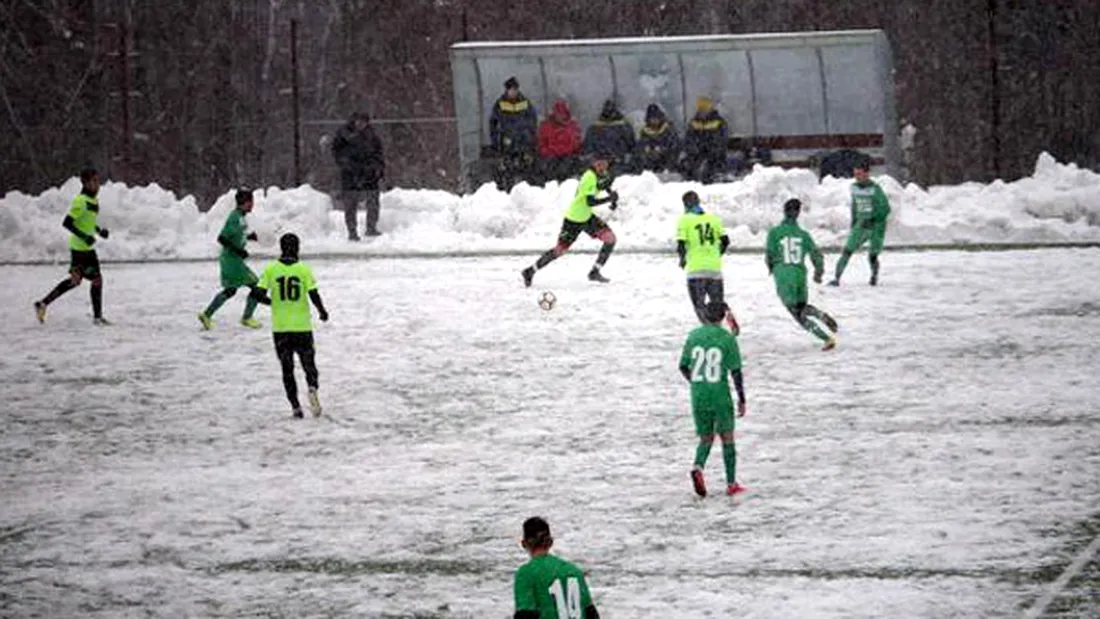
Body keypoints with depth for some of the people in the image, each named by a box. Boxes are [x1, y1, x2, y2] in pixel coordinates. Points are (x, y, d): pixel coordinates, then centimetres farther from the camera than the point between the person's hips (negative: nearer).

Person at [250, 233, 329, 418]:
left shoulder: (271, 269, -4)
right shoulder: (304, 270, -6)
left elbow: (258, 294, -9)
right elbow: (314, 295, -10)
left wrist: (273, 302, 11)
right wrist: (322, 312, 8)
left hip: (280, 328, 1)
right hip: (303, 327, -1)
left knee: (287, 368, 12)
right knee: (308, 363, 12)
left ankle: (295, 406, 3)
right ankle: (312, 387, -18)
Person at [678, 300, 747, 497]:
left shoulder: (694, 336, 2)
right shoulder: (727, 338, -8)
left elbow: (683, 367, 7)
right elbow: (736, 372, -8)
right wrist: (741, 399, -1)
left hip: (698, 396, 3)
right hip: (720, 395, -3)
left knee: (706, 438, 14)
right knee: (727, 437, 11)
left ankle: (698, 467, -15)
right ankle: (731, 484, 12)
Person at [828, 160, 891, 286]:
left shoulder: (875, 189, -15)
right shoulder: (854, 187, 3)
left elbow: (885, 209, -15)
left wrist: (873, 219, -23)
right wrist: (854, 221, 20)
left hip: (876, 227, -4)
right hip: (861, 225, 4)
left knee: (872, 256, 3)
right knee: (847, 251, -12)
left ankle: (874, 275, 33)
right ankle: (836, 278, -13)